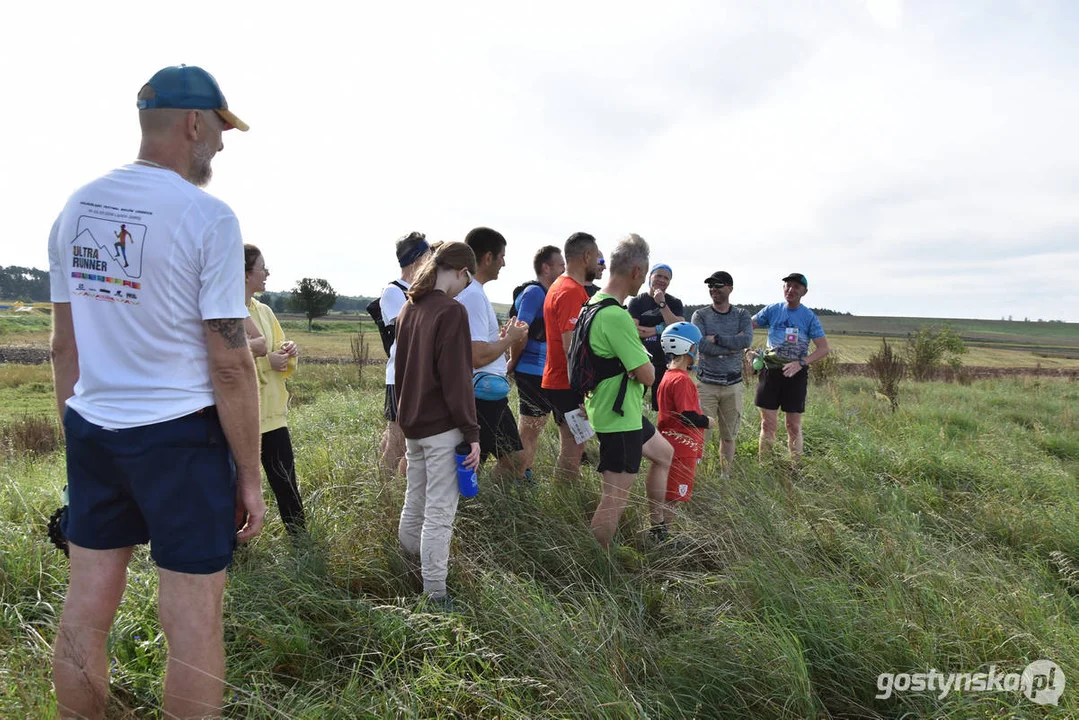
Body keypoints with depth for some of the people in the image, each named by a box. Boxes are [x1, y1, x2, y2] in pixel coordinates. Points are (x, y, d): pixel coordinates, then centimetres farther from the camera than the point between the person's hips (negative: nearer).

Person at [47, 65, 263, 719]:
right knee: (194, 624, 5)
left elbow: (64, 345, 10)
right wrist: (251, 476, -7)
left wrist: (76, 433, 19)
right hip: (180, 439, -7)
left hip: (91, 432, 7)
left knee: (86, 612, 17)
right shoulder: (207, 216, -13)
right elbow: (230, 363, -14)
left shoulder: (76, 208, 7)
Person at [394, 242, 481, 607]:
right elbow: (457, 378, -18)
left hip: (412, 423, 8)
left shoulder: (409, 309, 11)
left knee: (415, 502, 20)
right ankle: (435, 594, 6)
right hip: (442, 426, -8)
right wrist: (472, 432, -14)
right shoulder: (452, 311, -15)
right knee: (439, 512, -1)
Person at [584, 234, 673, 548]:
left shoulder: (595, 303, 6)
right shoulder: (617, 316, -26)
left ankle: (657, 527, 41)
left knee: (664, 454, 30)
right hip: (619, 418, -11)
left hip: (625, 411, 11)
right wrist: (648, 363, -1)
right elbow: (647, 375, -22)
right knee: (616, 500, -3)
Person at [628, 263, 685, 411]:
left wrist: (662, 304, -12)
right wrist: (659, 329, -9)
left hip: (665, 363, 1)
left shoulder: (674, 303, 8)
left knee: (661, 406, 5)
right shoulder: (636, 302, 4)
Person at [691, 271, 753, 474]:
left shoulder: (742, 315, 7)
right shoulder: (700, 315, 1)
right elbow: (701, 345, -15)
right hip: (706, 384, -2)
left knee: (729, 436, 11)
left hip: (733, 385, 2)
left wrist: (716, 339, -15)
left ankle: (726, 476, 22)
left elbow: (747, 340, -12)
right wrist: (733, 345, -11)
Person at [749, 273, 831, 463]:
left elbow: (824, 349, -5)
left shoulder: (809, 317, -2)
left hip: (796, 374, -1)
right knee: (768, 423, 3)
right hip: (771, 371, 1)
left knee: (794, 426, 5)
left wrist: (802, 363, -19)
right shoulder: (772, 310, 3)